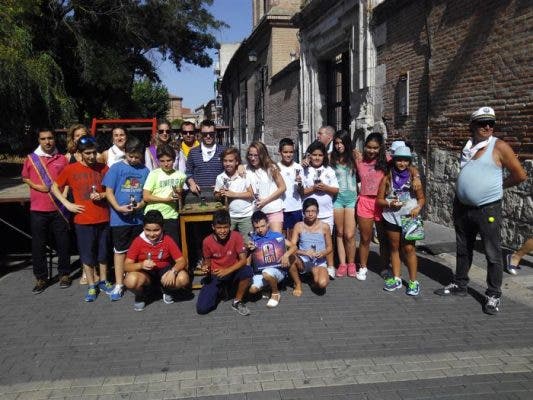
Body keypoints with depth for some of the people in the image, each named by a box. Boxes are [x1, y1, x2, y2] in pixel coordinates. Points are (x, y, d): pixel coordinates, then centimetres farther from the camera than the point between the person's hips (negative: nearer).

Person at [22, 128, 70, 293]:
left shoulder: (62, 159, 6)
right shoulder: (31, 159, 4)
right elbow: (25, 178, 13)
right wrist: (36, 186, -5)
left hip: (59, 208, 0)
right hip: (38, 209, 0)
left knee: (63, 243, 6)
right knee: (38, 245, 4)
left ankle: (64, 274, 21)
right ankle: (41, 278, 16)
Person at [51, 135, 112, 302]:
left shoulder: (103, 168, 0)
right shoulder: (71, 169, -3)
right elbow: (54, 187, 6)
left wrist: (102, 195, -11)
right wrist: (67, 204, -4)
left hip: (103, 218, 1)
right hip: (83, 219, -1)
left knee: (103, 252, 12)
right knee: (87, 254, 6)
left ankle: (103, 281, 29)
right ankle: (92, 286, 19)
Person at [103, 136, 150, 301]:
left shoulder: (144, 170, 4)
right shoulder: (116, 168, -3)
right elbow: (109, 192, -4)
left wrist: (141, 204, -13)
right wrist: (118, 208, -18)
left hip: (138, 217, 2)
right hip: (120, 218, -2)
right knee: (120, 250, 5)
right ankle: (119, 284, 12)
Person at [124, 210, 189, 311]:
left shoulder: (167, 240, -10)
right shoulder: (138, 241, -11)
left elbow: (182, 261, -13)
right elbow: (126, 265, -14)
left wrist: (173, 271, -35)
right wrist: (141, 265, -35)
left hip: (164, 272, 1)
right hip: (145, 274, -1)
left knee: (183, 278, -29)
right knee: (130, 280, -35)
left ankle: (166, 290, 8)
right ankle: (140, 295, 4)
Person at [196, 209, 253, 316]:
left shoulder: (236, 236, -16)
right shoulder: (207, 241, -12)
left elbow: (243, 260, -18)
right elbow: (207, 261, 4)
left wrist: (227, 271, -31)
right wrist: (205, 267, -20)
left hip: (232, 273, 0)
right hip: (215, 276, 0)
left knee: (247, 271, -35)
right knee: (202, 309, -17)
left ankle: (237, 302, -9)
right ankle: (217, 292, 18)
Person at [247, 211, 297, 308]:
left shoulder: (277, 236, 1)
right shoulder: (252, 239, 5)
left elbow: (293, 247, 3)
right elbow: (248, 262, 8)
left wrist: (286, 255, -16)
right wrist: (249, 250, -11)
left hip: (278, 270, -3)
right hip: (260, 272, 3)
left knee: (267, 274, -36)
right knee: (252, 289, -23)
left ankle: (275, 293, -5)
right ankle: (270, 285, 10)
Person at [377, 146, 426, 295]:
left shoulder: (413, 177, 0)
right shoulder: (387, 178, 2)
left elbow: (422, 198, 3)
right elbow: (379, 200, 4)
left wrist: (418, 208, -17)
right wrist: (390, 203, -15)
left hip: (409, 218, -2)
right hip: (391, 217, 2)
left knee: (409, 248, -5)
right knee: (394, 247, 10)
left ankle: (413, 281, 4)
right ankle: (396, 278, 21)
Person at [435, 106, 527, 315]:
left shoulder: (499, 147, -9)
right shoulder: (467, 147, 7)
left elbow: (520, 175, -6)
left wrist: (498, 186, 3)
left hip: (488, 209, -5)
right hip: (462, 207, 6)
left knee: (493, 254, 0)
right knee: (463, 250, 17)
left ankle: (493, 295, 12)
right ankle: (460, 285, 32)